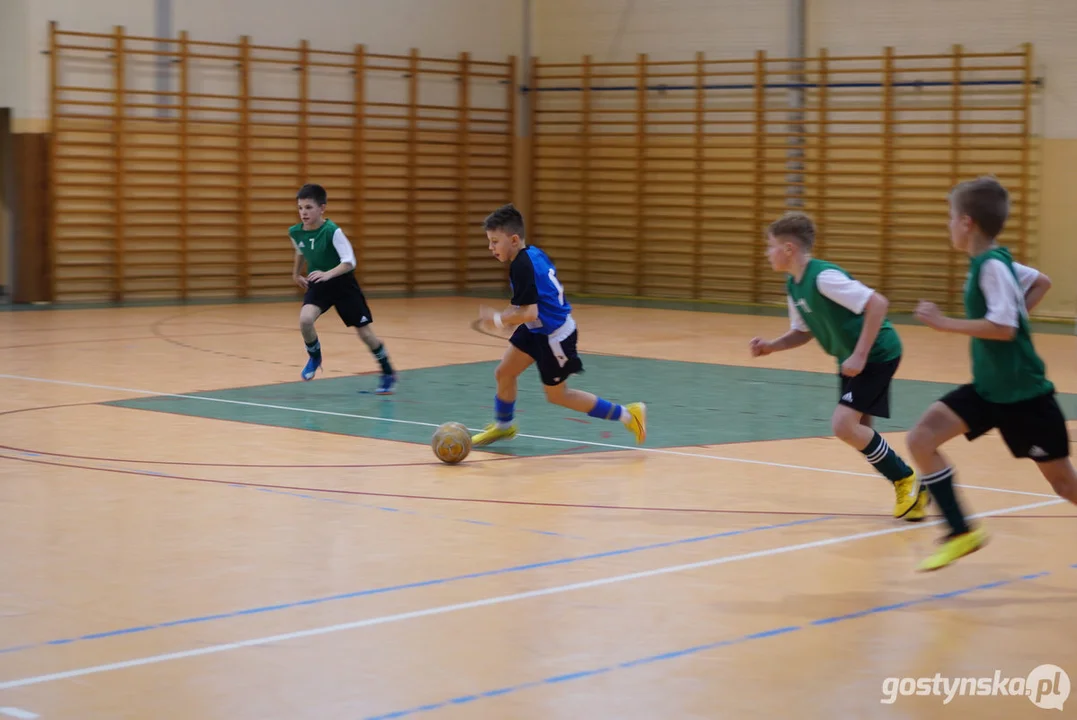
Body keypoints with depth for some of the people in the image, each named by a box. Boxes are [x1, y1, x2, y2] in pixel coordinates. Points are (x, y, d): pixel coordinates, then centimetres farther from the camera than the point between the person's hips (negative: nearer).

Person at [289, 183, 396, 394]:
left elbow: (349, 262, -30)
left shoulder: (332, 231, -26)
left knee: (365, 332, 1)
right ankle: (315, 357, 6)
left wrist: (328, 274, -44)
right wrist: (296, 274, 23)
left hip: (342, 283, -4)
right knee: (305, 320, -24)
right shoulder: (295, 232, -9)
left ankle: (388, 373, 22)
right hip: (318, 284, 4)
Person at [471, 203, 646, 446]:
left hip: (554, 336, -9)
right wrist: (508, 317, 16)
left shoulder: (521, 267, -27)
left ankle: (627, 414, 12)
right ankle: (503, 426, 37)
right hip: (538, 330, 9)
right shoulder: (534, 253, 1)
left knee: (557, 395, 8)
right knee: (503, 373, 13)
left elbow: (529, 313, -30)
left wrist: (498, 320, -16)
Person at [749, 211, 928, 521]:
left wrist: (860, 356, -30)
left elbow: (878, 304, -29)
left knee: (843, 425, -18)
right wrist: (771, 346, -2)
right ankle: (911, 487, 21)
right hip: (852, 357, 10)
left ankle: (906, 480, -2)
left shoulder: (824, 276, -25)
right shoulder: (793, 285, 3)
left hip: (877, 354, -10)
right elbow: (803, 332, 16)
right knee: (857, 431, 9)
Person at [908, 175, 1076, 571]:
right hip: (989, 389, 9)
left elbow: (1004, 328, -28)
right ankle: (961, 534, -1)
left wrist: (943, 323, -24)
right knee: (921, 439, -6)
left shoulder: (992, 266, -19)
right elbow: (1041, 282, 22)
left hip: (1022, 394, -9)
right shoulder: (993, 262, 6)